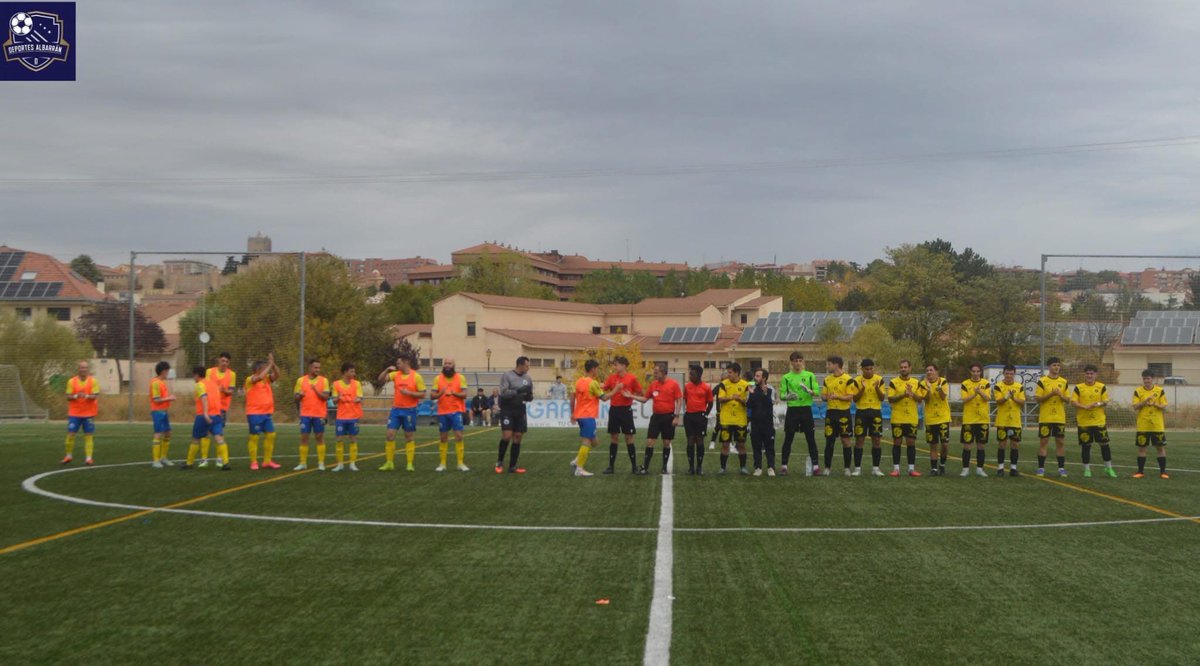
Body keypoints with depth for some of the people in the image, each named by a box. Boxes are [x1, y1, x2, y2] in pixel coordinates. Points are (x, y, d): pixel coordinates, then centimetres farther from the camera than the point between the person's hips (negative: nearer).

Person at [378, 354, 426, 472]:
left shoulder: (416, 377, -7)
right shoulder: (395, 374, 5)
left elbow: (423, 394, -7)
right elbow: (381, 379, 2)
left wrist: (409, 393, -18)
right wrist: (387, 370, -12)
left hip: (409, 410, -4)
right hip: (396, 409, 4)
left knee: (409, 437, 3)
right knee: (390, 434, -2)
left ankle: (409, 464, 9)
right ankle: (389, 463, 5)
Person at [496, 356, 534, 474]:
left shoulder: (527, 379, 9)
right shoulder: (507, 376, -8)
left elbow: (530, 397, 16)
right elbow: (503, 392, -18)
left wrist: (529, 396, -8)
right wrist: (518, 391, -25)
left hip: (520, 412, 5)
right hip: (507, 411, -5)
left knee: (517, 438, 3)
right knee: (507, 436, -13)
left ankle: (512, 466, 9)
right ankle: (499, 461, 9)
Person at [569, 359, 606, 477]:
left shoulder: (579, 381, 9)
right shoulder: (593, 383, -13)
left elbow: (572, 397, 11)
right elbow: (603, 397, -7)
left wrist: (572, 414, 17)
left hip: (579, 415, 9)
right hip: (588, 416, -9)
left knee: (592, 442, 18)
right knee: (587, 442, -5)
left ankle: (577, 461, 10)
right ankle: (579, 469, -6)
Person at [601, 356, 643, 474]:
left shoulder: (632, 378, -5)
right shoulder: (612, 377, 4)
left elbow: (639, 393, 2)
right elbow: (604, 393, 7)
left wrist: (630, 395, -13)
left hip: (626, 410, -3)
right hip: (614, 410, 3)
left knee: (629, 438, 0)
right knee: (613, 438, 5)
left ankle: (634, 466, 8)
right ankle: (611, 466, 11)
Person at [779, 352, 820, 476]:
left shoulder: (810, 376, 6)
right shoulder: (786, 377, 6)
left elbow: (817, 391, 0)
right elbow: (782, 394, 1)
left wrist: (809, 390, -21)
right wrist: (788, 396, -21)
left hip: (806, 409, 0)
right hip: (792, 410, 0)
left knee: (811, 438, 0)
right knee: (788, 439, 1)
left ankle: (814, 466, 3)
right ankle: (783, 466, 6)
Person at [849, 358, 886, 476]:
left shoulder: (879, 380, 2)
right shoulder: (857, 381, -1)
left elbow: (883, 398, 0)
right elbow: (855, 399, -4)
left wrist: (877, 389, -18)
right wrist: (862, 389, -19)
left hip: (876, 412, 1)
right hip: (861, 412, -1)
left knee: (876, 440, 1)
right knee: (859, 439, -1)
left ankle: (875, 468, 8)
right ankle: (857, 468, 5)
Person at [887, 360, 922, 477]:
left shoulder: (916, 383, 8)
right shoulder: (893, 382, 0)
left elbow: (920, 399, 3)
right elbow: (890, 398, -8)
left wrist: (912, 394, -16)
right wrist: (903, 395, -22)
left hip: (912, 418, 2)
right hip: (897, 418, -2)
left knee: (911, 442, 3)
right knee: (897, 442, -1)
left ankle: (911, 468, 8)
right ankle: (896, 468, 4)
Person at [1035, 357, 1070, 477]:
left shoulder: (1063, 382, 8)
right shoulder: (1042, 381, -3)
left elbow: (1067, 399, 9)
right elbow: (1037, 399, -7)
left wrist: (1060, 395, -12)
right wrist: (1050, 394, -19)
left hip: (1060, 418, 3)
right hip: (1045, 417, -3)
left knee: (1061, 442, 3)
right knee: (1043, 442, -1)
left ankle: (1061, 468, 10)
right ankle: (1041, 468, 6)